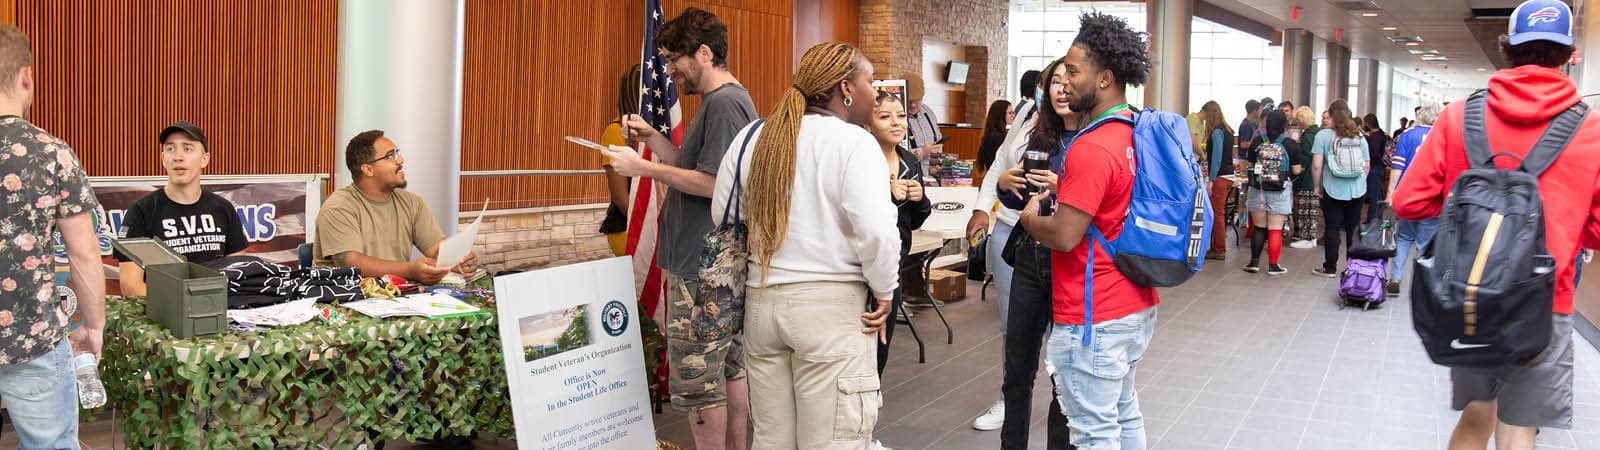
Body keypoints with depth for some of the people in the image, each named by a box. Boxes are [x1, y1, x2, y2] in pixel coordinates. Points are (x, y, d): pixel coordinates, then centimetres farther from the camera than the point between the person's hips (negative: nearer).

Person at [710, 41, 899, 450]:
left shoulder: (752, 137, 7)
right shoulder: (853, 142, -11)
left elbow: (724, 216, 13)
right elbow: (877, 231, -19)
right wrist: (884, 292, -4)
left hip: (761, 300, 6)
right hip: (832, 305, -6)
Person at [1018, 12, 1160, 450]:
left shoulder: (1091, 149, -22)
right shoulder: (1141, 135, 7)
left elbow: (1063, 236, -23)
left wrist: (1030, 217, -4)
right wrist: (1063, 191, 16)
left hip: (1094, 317, -10)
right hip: (1137, 306, 10)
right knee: (1124, 414, 20)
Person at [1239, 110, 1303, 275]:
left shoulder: (1257, 142, -2)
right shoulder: (1291, 145, -8)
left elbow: (1248, 165, 4)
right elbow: (1296, 170, -5)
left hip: (1258, 190, 2)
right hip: (1280, 193, -2)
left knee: (1259, 227, 13)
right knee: (1275, 230, 3)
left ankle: (1254, 262, 14)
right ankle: (1273, 265, 6)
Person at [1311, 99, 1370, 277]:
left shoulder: (1323, 135, -7)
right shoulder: (1359, 136, 5)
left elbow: (1317, 165, -11)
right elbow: (1366, 166, 10)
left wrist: (1317, 186, 0)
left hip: (1332, 189, -3)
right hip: (1357, 190, 3)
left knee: (1332, 228, 3)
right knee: (1353, 229, 10)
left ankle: (1330, 268, 9)